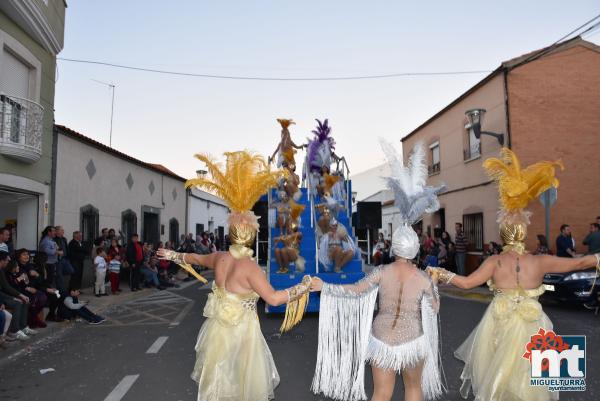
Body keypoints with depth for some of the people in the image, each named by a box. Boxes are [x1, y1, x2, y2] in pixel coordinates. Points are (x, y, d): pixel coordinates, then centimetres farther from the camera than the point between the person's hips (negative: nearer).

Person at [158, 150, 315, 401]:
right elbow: (273, 298, -23)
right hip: (241, 332, -6)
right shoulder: (250, 268, -22)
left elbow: (195, 258, 18)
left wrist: (173, 255, 38)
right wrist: (304, 286, -13)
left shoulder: (219, 258, -1)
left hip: (218, 329, 6)